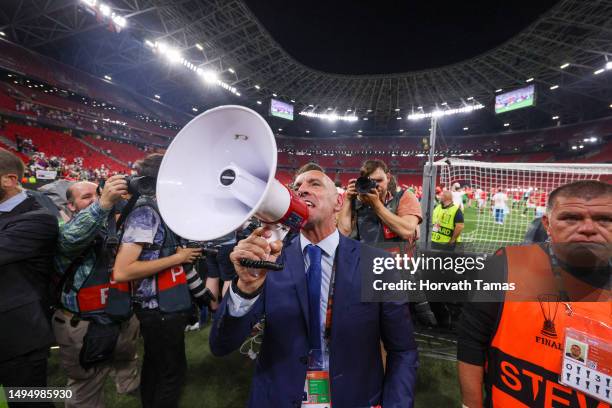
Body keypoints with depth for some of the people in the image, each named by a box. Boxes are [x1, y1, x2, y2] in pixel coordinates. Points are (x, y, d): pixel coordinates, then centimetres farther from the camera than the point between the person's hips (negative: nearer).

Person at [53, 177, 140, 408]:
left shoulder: (115, 224, 4)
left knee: (126, 362, 30)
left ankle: (130, 386, 54)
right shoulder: (66, 231, -12)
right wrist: (103, 204, -51)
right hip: (85, 328, -5)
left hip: (124, 319, 5)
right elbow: (72, 239, -34)